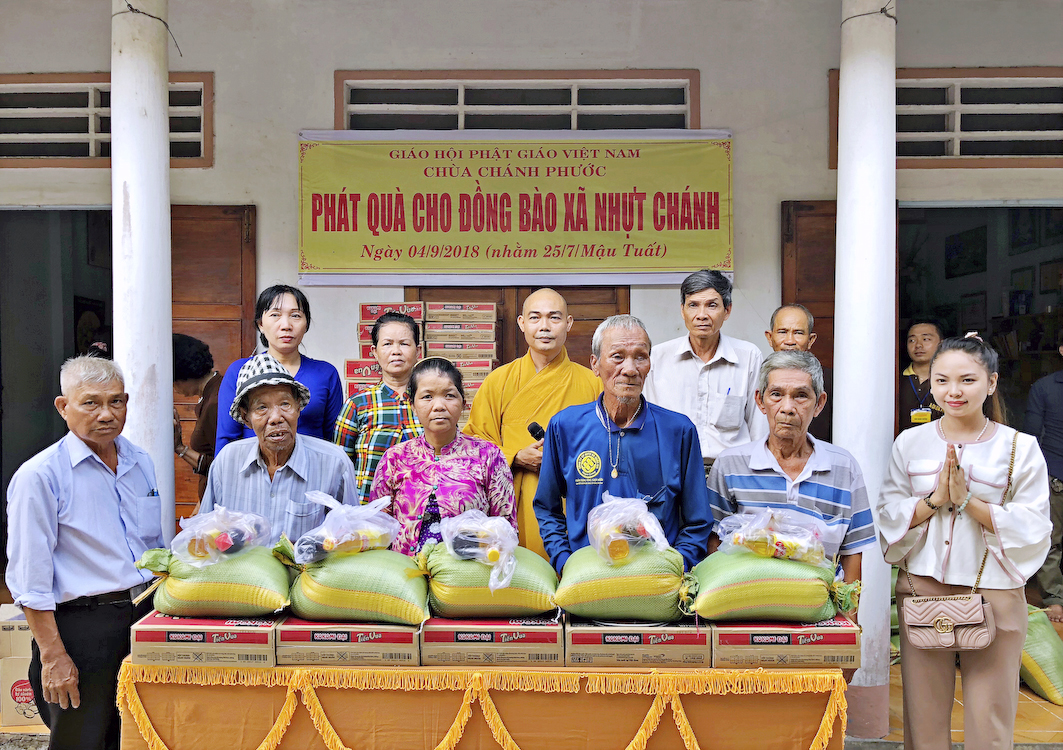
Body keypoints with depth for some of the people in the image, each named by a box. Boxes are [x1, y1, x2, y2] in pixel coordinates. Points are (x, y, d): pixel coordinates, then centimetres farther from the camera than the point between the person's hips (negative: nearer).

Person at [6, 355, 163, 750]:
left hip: (145, 615, 6)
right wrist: (52, 655, -14)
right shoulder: (39, 475, -10)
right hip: (82, 625, -5)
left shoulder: (142, 462, 9)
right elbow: (30, 578, -11)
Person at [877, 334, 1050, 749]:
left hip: (993, 593, -1)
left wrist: (966, 500, -17)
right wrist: (935, 498, -14)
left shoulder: (1020, 447, -1)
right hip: (921, 589, 2)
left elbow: (1033, 527, -7)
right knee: (923, 713, 10)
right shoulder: (911, 442, 5)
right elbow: (888, 515, 1)